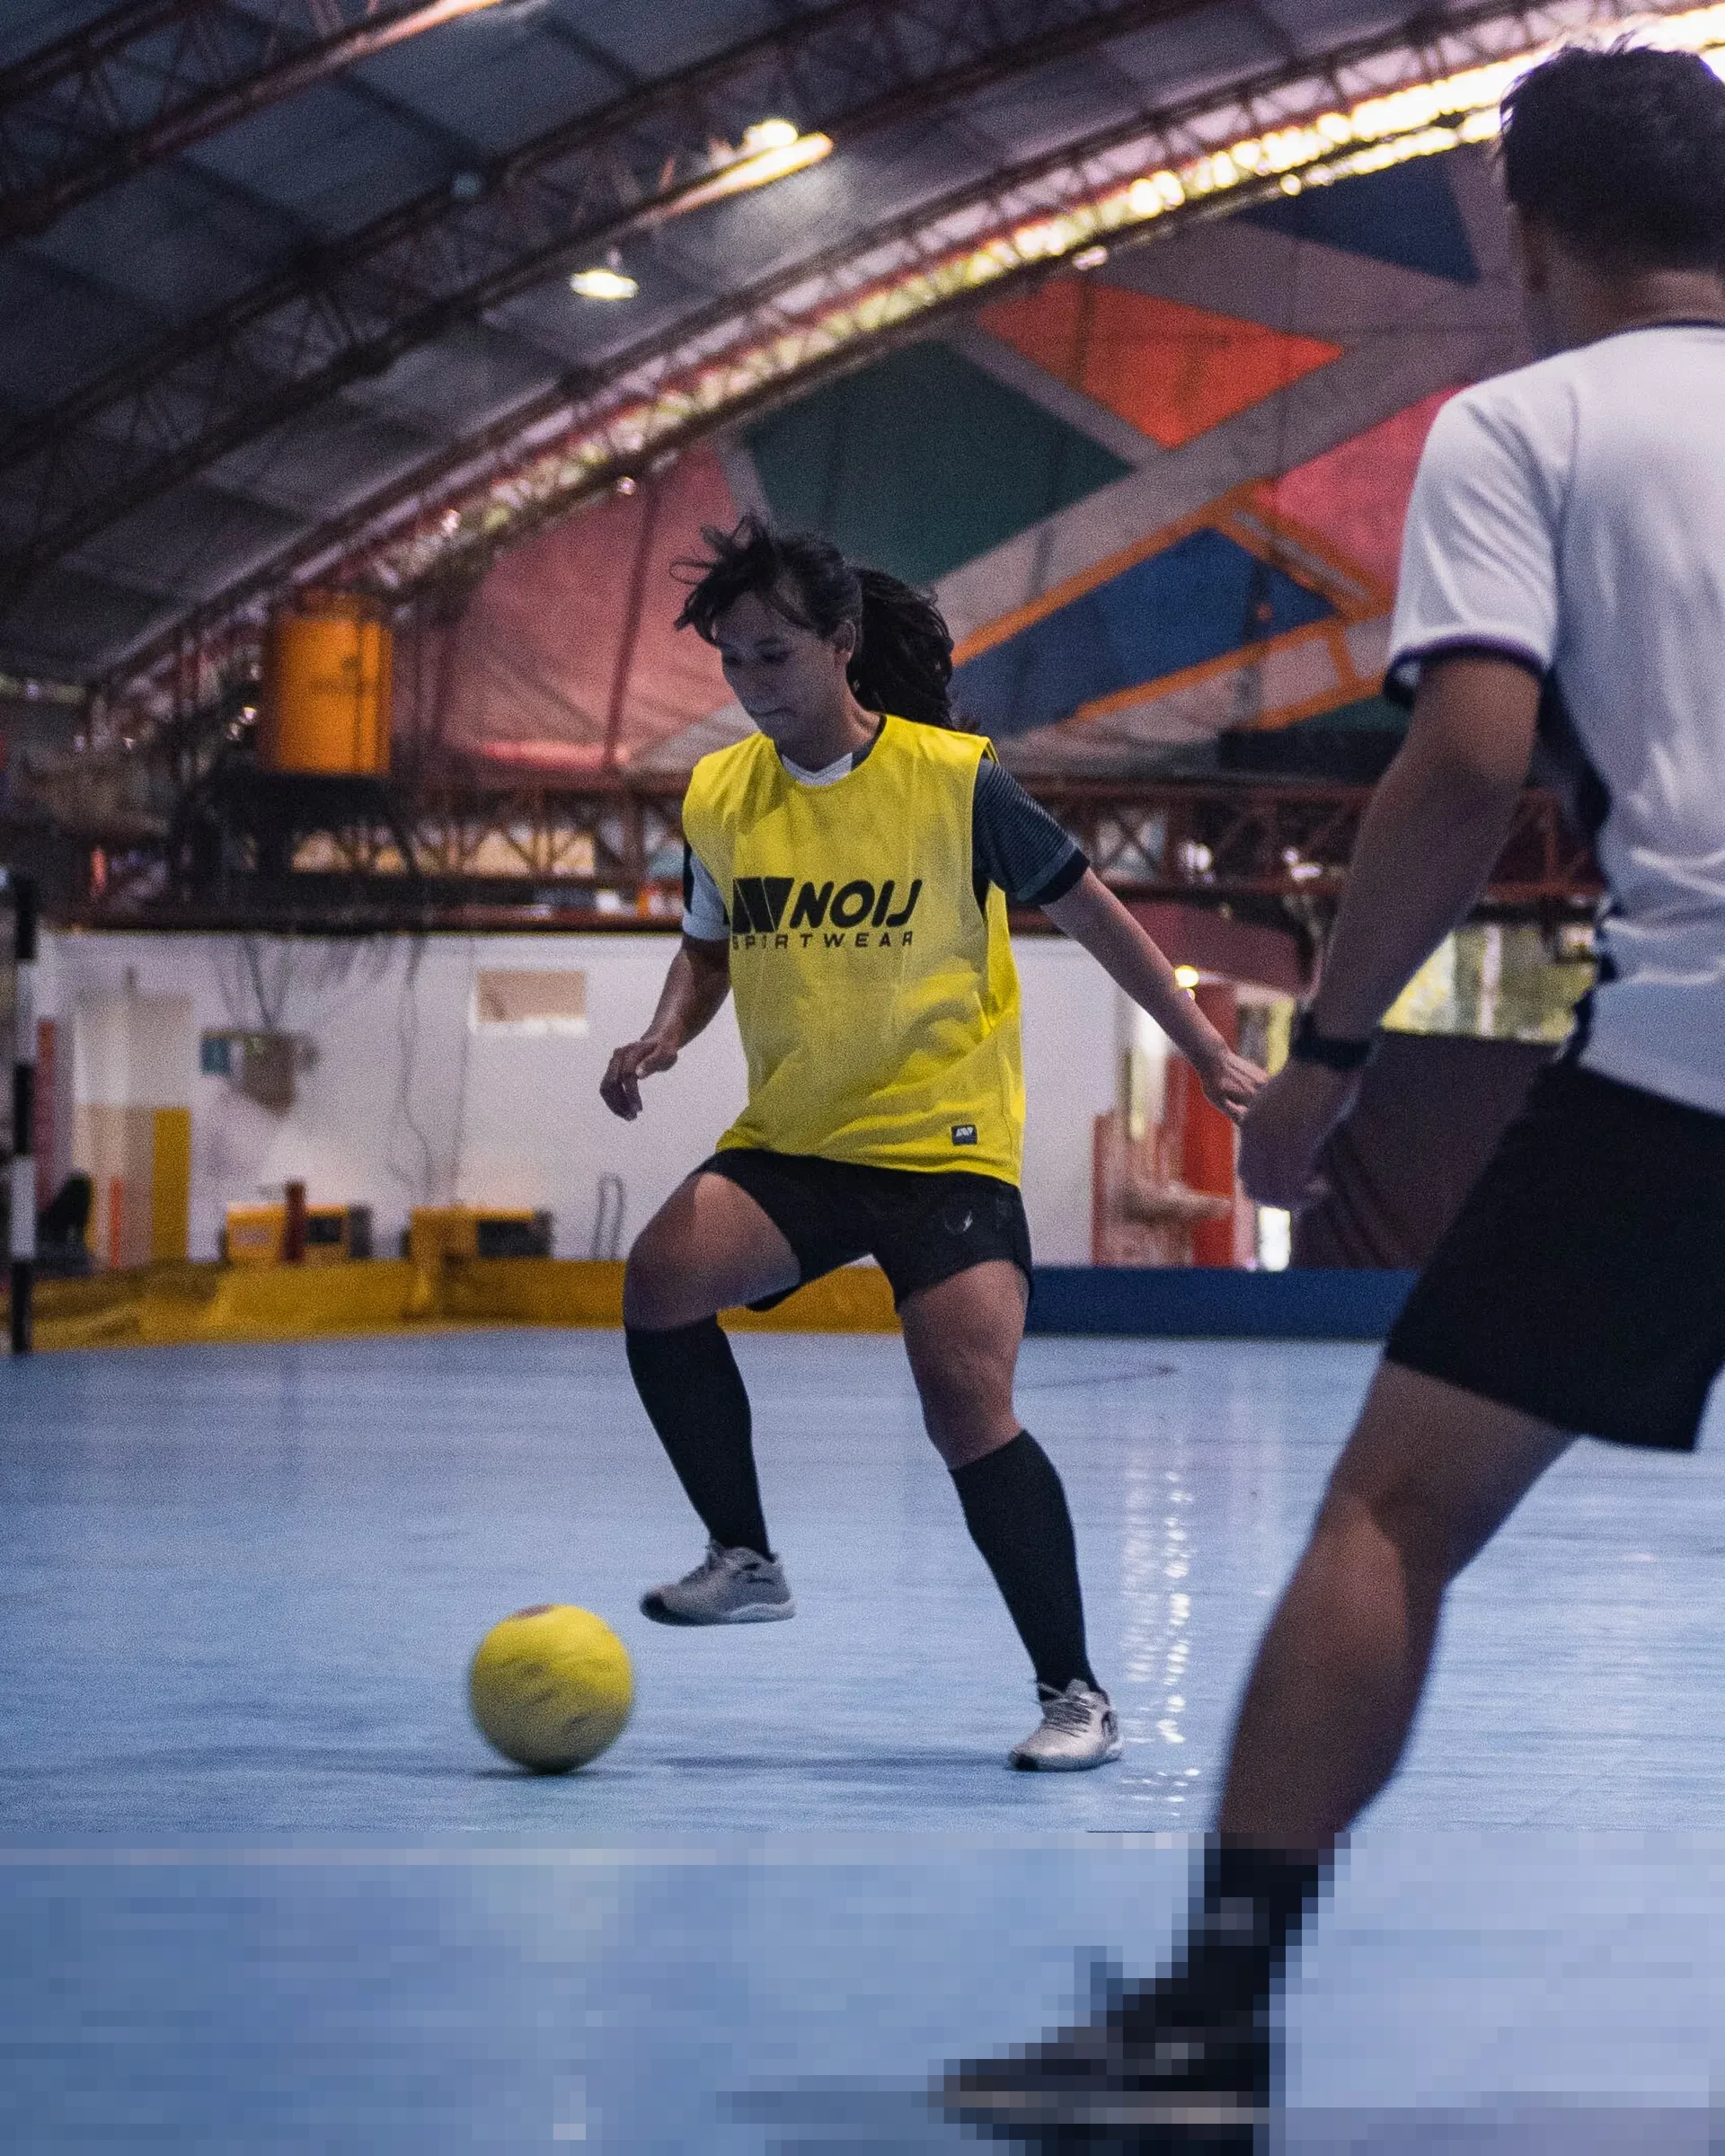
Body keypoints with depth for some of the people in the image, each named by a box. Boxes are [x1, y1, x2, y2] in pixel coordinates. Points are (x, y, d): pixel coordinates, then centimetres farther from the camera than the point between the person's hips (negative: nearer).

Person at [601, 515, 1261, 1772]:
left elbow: (1091, 914, 1)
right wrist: (666, 1038, -1)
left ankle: (1076, 1694, -3)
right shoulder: (718, 798, 3)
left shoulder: (956, 781, -10)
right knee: (662, 1280, -24)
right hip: (786, 1143, 4)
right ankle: (746, 1559, -4)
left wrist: (1209, 1055, 2)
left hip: (945, 1147, -4)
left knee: (969, 1411, -18)